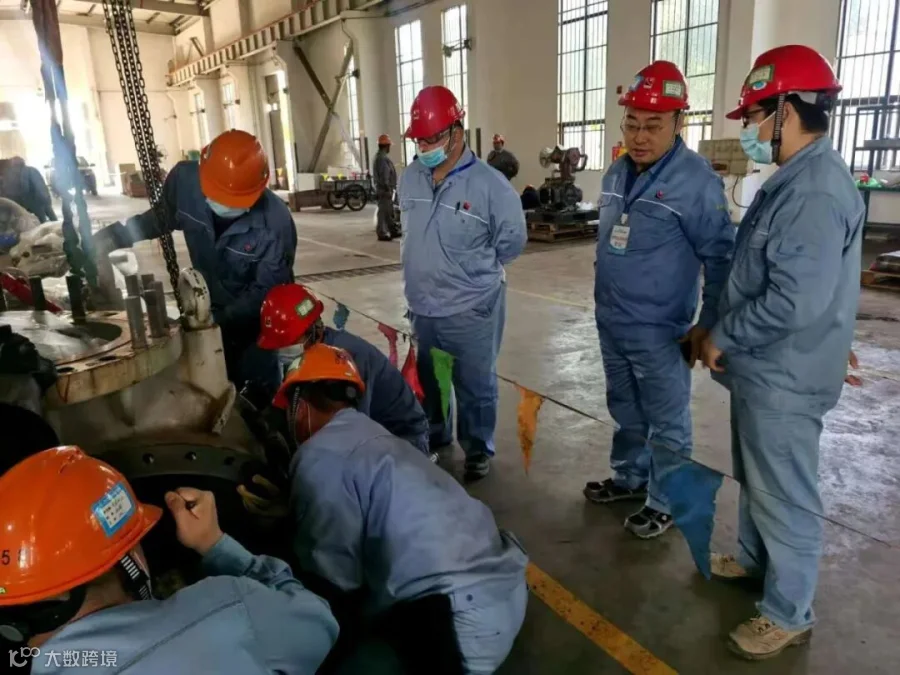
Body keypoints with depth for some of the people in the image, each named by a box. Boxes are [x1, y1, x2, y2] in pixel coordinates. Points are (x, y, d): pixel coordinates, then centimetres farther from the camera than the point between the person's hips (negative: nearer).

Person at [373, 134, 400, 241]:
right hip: (384, 189, -11)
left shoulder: (379, 157, 18)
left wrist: (390, 188, 24)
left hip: (384, 189, 11)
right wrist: (388, 189, -22)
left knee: (389, 211, 15)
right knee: (384, 211, -7)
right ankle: (382, 233, -5)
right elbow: (384, 176, -22)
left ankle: (393, 230, 22)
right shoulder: (383, 158, -16)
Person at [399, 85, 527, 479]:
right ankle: (433, 436, 44)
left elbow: (512, 241, -8)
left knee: (475, 385, 9)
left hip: (471, 309, -6)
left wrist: (474, 270, 1)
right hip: (421, 306, 6)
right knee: (426, 380, 22)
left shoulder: (489, 184, -17)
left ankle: (478, 449, 29)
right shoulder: (410, 179, 2)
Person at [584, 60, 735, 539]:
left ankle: (664, 502, 26)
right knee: (625, 411, 22)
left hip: (659, 331, -7)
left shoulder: (696, 180, -17)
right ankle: (629, 477, 41)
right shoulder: (617, 172, 5)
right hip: (610, 323, 7)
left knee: (666, 424, 9)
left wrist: (707, 325, -11)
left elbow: (720, 258, -13)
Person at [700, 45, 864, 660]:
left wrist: (721, 338, -16)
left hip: (784, 378, -10)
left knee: (786, 496, 6)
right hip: (763, 368, 10)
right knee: (757, 480, 25)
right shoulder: (796, 179, 9)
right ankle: (754, 559, 45)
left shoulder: (815, 192, -25)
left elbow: (793, 302, -30)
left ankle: (789, 614, 24)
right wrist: (729, 338, 14)